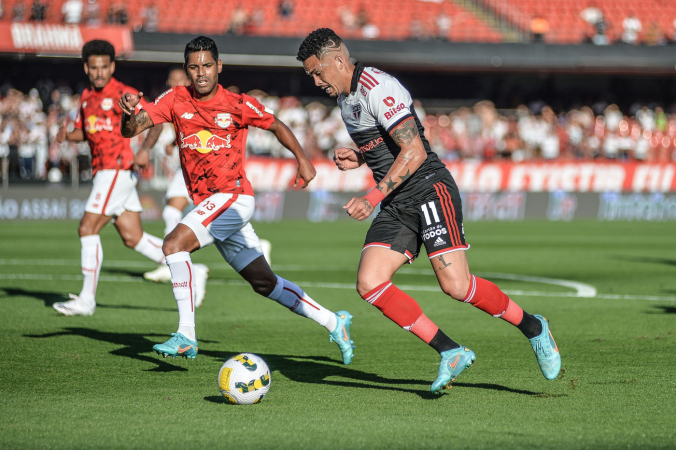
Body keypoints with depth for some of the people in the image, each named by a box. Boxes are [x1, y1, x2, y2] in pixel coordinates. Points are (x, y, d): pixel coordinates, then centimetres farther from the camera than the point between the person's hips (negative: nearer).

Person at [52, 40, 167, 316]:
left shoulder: (123, 94, -9)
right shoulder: (86, 97, 15)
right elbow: (83, 131, 25)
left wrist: (145, 149, -27)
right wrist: (66, 135, 3)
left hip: (118, 169, -8)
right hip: (103, 171, 8)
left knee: (87, 229, -9)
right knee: (132, 237, 8)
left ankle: (87, 300, -4)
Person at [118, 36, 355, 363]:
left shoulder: (238, 105, -7)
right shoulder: (176, 100, 1)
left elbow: (276, 126, 10)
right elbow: (131, 130, -7)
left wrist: (302, 159, 8)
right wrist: (130, 113, -28)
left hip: (233, 197, -6)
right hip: (206, 204, 6)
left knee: (174, 243, -25)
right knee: (264, 282, 13)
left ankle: (186, 336, -22)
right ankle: (334, 323, 25)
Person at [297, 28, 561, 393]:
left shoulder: (378, 89, -16)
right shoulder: (343, 97, 15)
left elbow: (414, 152, -23)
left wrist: (372, 198, -25)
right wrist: (357, 158, 9)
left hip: (429, 189, -9)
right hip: (396, 208, 9)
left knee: (456, 286, -17)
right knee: (369, 283, -11)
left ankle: (532, 327, 7)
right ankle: (451, 353, -7)